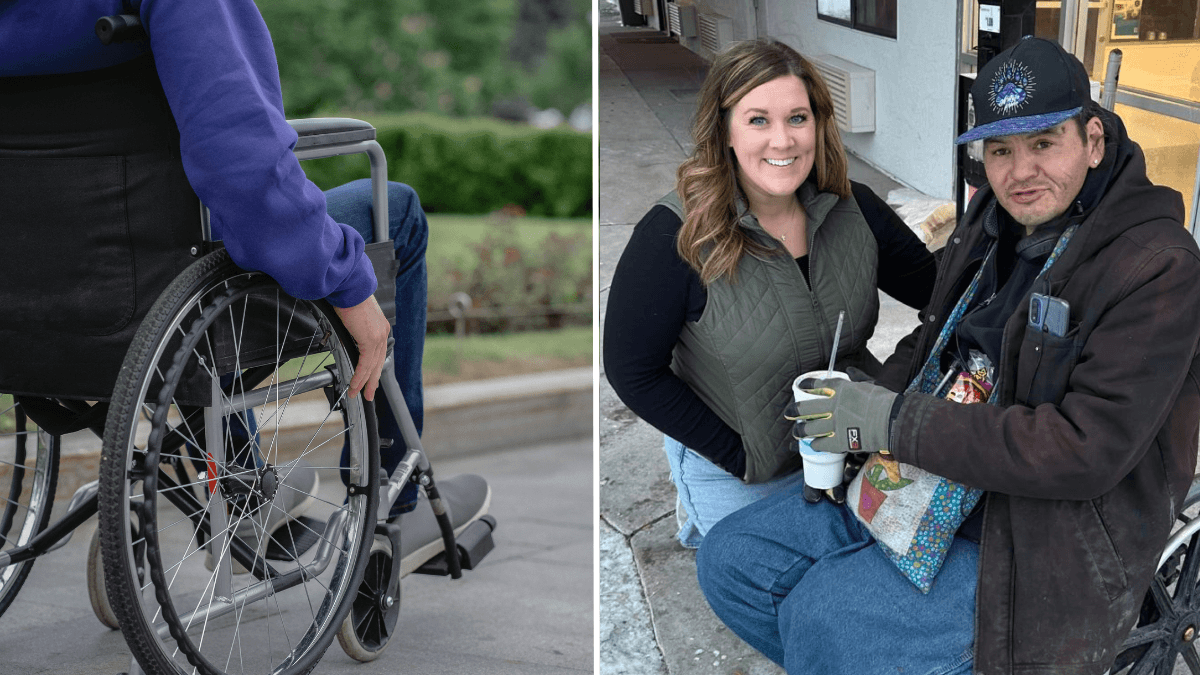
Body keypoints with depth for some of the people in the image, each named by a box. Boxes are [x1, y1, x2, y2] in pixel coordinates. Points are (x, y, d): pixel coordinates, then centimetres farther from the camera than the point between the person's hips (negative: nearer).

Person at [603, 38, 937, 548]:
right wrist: (737, 456, -18)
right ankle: (696, 517, 37)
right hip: (735, 476, -4)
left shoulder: (852, 210, -12)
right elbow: (632, 370, -19)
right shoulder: (676, 237, -25)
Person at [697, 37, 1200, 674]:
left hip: (1058, 536, -8)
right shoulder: (994, 219, 6)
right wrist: (870, 402, -4)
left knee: (824, 616, -22)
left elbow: (1088, 449, -26)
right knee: (730, 558, 1)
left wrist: (898, 423, -26)